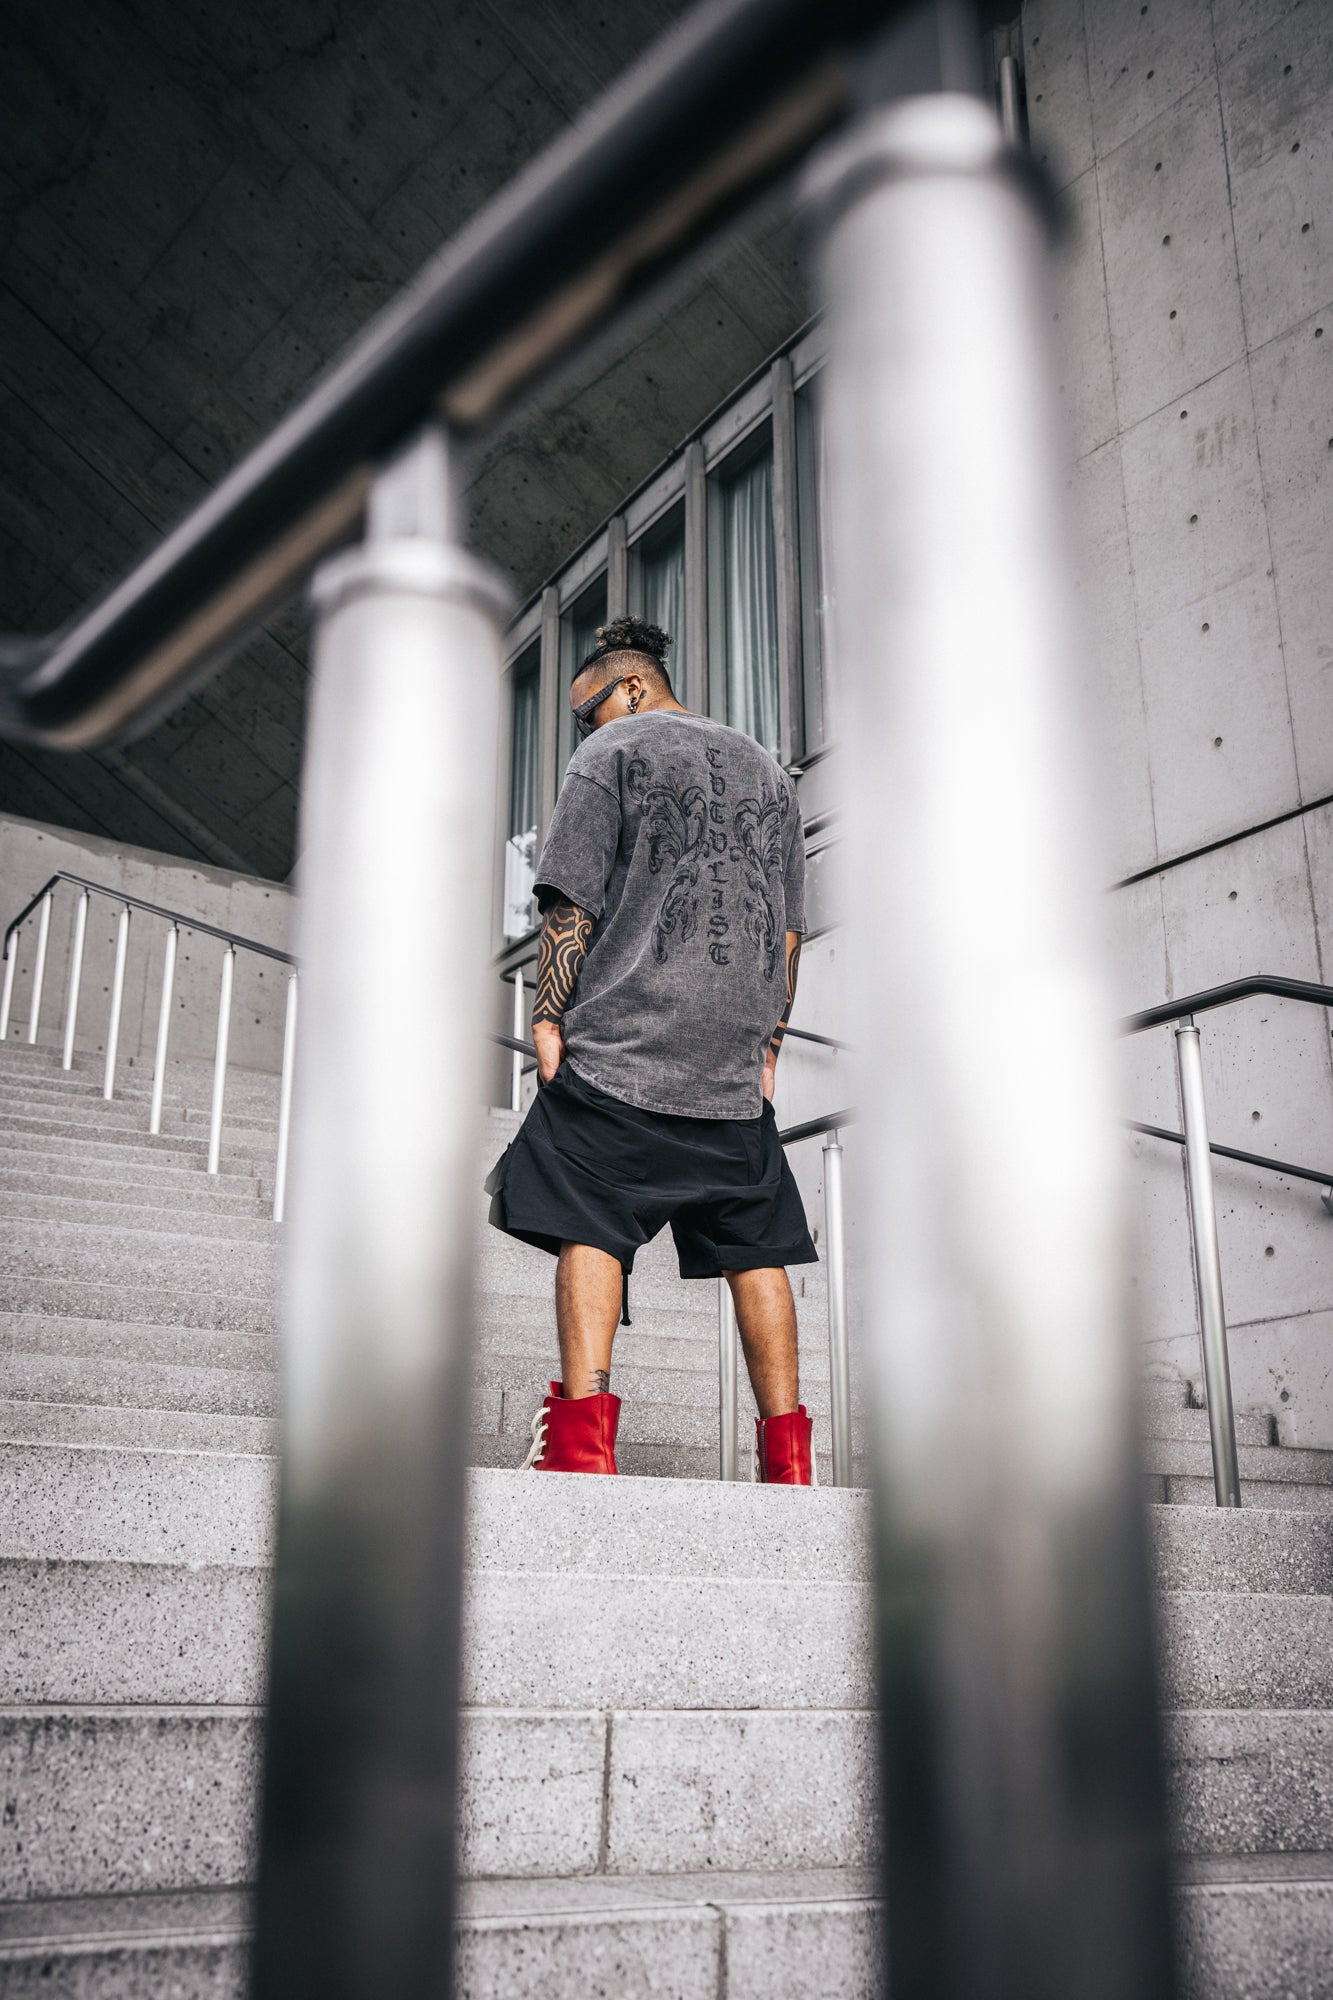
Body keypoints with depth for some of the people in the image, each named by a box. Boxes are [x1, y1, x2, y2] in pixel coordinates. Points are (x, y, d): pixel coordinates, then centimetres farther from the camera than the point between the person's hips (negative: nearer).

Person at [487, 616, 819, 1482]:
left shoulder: (613, 751, 4)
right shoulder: (768, 769, 21)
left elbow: (573, 903, -5)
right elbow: (790, 932, 18)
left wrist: (549, 1017, 0)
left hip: (622, 1041, -5)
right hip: (737, 1064, 5)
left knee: (591, 1228, -3)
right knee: (756, 1249, 6)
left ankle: (583, 1433, -10)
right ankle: (788, 1457, 7)